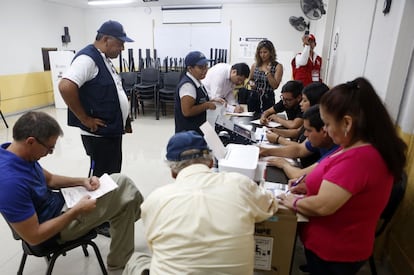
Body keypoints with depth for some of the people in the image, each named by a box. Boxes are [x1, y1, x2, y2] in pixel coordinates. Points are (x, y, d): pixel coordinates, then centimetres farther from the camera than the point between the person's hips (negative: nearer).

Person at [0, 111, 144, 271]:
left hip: (55, 201, 8)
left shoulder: (16, 153, -7)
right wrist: (76, 211, -22)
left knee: (121, 182, 5)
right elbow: (34, 237, -28)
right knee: (125, 197, -6)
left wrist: (82, 181, -7)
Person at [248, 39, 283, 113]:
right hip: (254, 98, 3)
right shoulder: (255, 65, 7)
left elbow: (275, 86, -9)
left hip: (268, 99, -3)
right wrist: (251, 83, 0)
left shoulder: (277, 66, -2)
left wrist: (267, 72, -16)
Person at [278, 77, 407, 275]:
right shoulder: (368, 147, -1)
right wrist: (313, 186, 1)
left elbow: (322, 206, -33)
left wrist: (295, 202, -15)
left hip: (334, 253, -8)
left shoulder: (358, 159, -34)